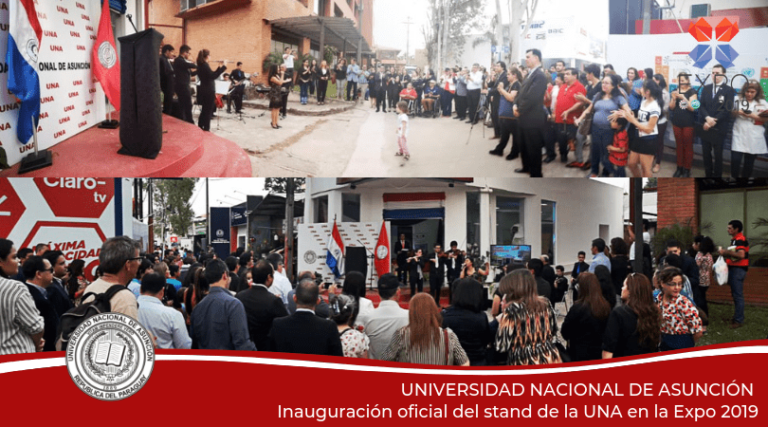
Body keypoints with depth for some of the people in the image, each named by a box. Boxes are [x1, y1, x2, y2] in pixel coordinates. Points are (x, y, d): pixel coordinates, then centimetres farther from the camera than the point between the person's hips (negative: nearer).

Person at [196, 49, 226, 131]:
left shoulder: (201, 65, 11)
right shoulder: (205, 65, -17)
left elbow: (210, 75, 16)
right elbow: (213, 76, -26)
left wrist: (220, 68, 12)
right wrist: (223, 67, -25)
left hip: (204, 91, 9)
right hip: (208, 92, -9)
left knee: (204, 110, 17)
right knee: (208, 111, -2)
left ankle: (200, 127, 23)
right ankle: (206, 129, 3)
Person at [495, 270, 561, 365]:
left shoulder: (511, 309, -15)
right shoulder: (545, 303, 3)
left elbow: (502, 346, -12)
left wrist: (502, 321, -1)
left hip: (524, 368, -5)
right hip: (550, 361, 6)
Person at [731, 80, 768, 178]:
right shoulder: (738, 99, 5)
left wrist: (753, 116, -13)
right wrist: (736, 112, -21)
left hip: (754, 137, 1)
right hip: (739, 135, -1)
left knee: (749, 162, 8)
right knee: (735, 160, -9)